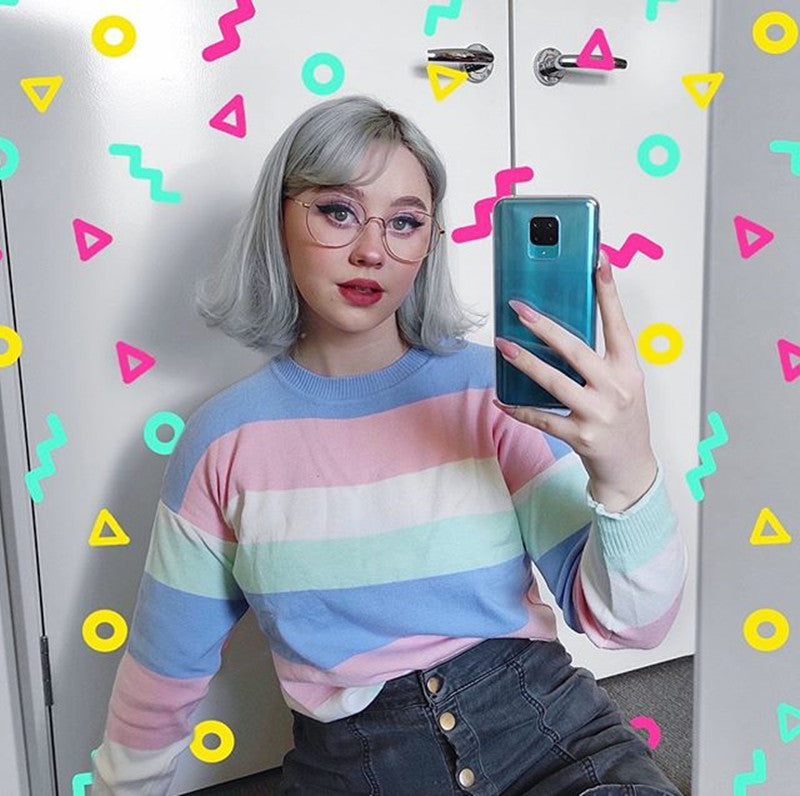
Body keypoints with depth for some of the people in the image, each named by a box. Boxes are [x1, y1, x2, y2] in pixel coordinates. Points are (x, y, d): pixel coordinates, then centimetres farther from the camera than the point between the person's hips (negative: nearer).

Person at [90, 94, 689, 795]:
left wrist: (628, 473, -27)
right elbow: (165, 672, 9)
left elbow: (631, 626, -9)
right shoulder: (225, 440, -2)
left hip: (548, 734, -1)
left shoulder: (489, 387, -5)